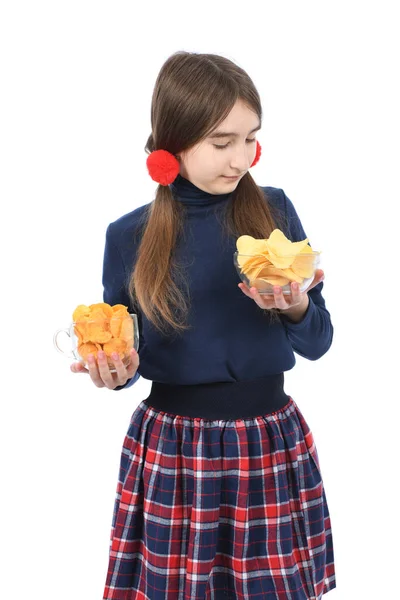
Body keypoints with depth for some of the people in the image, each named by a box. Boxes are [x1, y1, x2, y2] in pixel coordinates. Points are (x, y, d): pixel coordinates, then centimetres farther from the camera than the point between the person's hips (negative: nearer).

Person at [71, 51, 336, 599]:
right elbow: (121, 348, 7)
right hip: (170, 451, -1)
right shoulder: (129, 237, -5)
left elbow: (318, 342, 2)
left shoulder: (273, 210, -2)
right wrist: (118, 369, -15)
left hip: (269, 444, 1)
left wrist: (295, 308, -18)